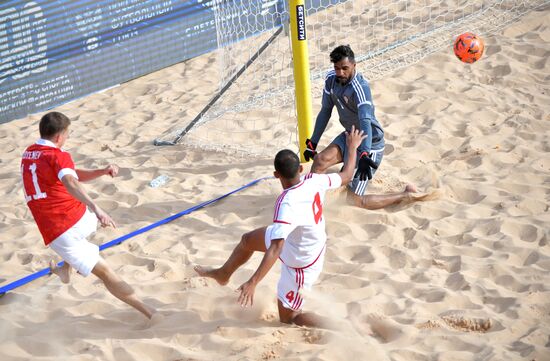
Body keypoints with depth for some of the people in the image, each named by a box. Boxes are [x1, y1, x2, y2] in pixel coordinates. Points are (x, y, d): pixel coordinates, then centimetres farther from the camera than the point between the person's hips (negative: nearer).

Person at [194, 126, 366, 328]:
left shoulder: (287, 204, -39)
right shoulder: (314, 181, -21)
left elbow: (275, 250, -44)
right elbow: (346, 175, -2)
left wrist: (253, 283, -45)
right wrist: (353, 147, 15)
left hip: (300, 265, -8)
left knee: (288, 317, 11)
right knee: (248, 240, 22)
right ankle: (223, 275, 50)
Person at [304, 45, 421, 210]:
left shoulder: (360, 87, -30)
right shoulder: (331, 79, -7)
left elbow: (365, 121, -43)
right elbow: (325, 111, 7)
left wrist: (364, 155, -55)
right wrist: (313, 143, 7)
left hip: (370, 144, -7)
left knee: (354, 200, -9)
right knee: (320, 160, -20)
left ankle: (407, 196, 5)